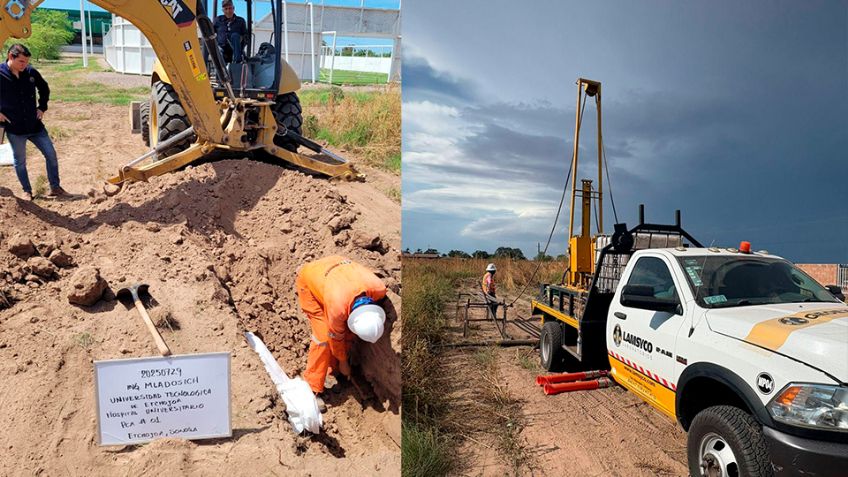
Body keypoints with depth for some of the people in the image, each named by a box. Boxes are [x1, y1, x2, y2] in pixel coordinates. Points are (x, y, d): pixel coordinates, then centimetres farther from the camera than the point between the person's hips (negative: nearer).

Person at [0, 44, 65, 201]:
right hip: (14, 128, -3)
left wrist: (42, 107, 9)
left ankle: (55, 187, 17)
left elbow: (44, 88, 16)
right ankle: (27, 191, 24)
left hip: (35, 125, 3)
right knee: (20, 162, 10)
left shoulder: (31, 73, -3)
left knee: (51, 155, 4)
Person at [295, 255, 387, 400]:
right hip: (309, 279, -5)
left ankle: (335, 368, 20)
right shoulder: (337, 307, -40)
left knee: (348, 330, -2)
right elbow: (336, 337, -18)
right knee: (323, 336, -15)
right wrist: (343, 362, 0)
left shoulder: (379, 288, -30)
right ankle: (312, 388, -2)